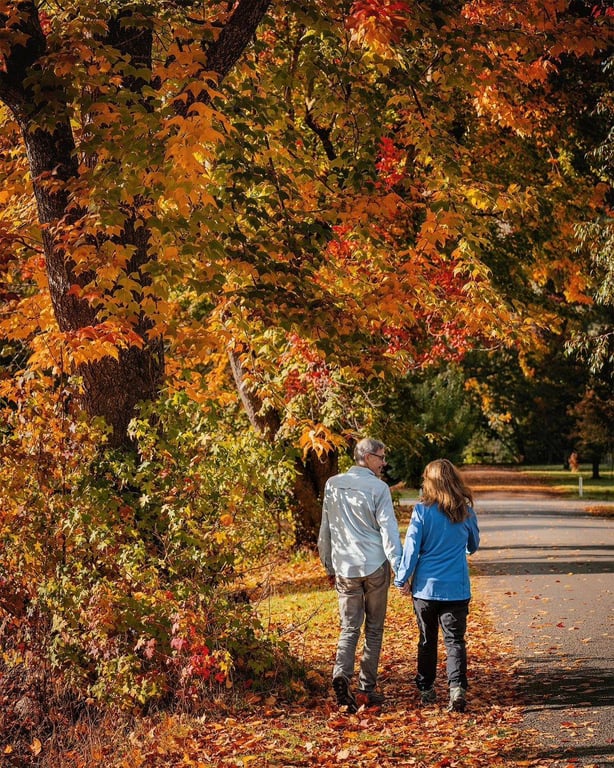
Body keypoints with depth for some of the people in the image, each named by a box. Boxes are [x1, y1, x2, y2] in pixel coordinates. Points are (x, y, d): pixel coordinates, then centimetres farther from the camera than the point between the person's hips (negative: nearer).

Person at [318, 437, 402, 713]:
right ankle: (367, 689, 10)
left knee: (349, 628, 6)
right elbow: (388, 529, -11)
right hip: (375, 566, -3)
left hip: (344, 568, 3)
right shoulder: (378, 487, -8)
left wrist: (329, 566, 20)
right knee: (374, 629, 9)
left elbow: (325, 530, 11)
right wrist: (399, 568, -10)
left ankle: (341, 674, -19)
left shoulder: (332, 485, 6)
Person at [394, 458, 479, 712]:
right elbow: (473, 546, 16)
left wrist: (402, 579, 3)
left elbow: (411, 547, -7)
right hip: (457, 587, 1)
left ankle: (426, 689, 20)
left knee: (427, 640, 14)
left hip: (426, 586, -1)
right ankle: (457, 686, -15)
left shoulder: (422, 510, -8)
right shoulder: (466, 512, 0)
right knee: (455, 639, 3)